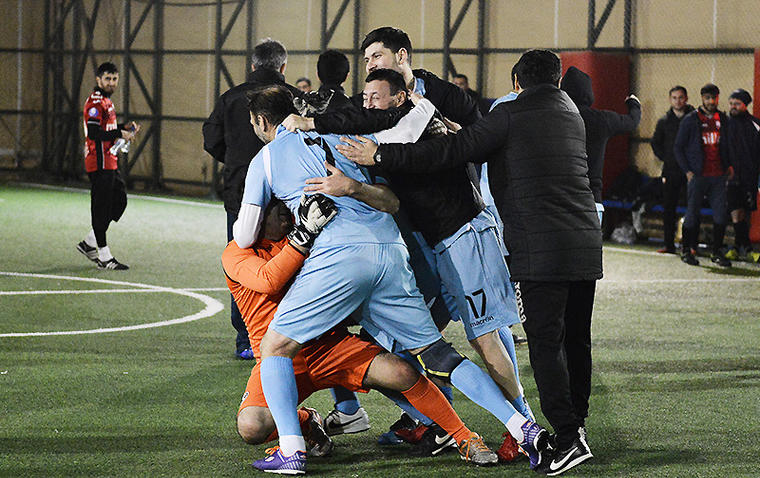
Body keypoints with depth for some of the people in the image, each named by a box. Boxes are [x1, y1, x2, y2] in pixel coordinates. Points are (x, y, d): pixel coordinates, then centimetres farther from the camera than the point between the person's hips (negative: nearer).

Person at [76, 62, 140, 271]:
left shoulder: (106, 101, 18)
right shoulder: (95, 102, -14)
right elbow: (94, 132, -23)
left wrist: (125, 127, 12)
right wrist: (120, 134, -23)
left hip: (110, 162, 10)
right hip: (99, 163, -10)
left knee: (119, 200, 13)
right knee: (101, 206, -5)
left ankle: (89, 243, 21)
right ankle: (104, 257, -1)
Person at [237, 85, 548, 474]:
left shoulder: (265, 160, 13)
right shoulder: (342, 137, 24)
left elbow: (244, 238, 15)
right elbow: (402, 136, 17)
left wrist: (242, 224, 39)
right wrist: (427, 101, 36)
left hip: (337, 255, -5)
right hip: (391, 251, 5)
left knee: (275, 347, 8)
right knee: (435, 353, 7)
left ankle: (291, 448, -10)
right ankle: (524, 429, -4)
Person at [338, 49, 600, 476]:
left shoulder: (511, 114, -4)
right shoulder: (571, 113, 20)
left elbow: (451, 152, -9)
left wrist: (381, 155, -7)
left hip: (540, 249, -7)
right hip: (586, 243, 7)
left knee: (546, 344, -8)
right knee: (576, 340, 14)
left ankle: (568, 438, -15)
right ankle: (576, 422, 20)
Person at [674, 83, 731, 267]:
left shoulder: (723, 119, 10)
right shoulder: (690, 120, -2)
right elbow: (678, 147, 1)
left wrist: (727, 166, 6)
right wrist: (687, 171, -6)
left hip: (718, 176, 4)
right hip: (697, 175, -4)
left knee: (721, 214, 0)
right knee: (693, 213, 0)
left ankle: (717, 252, 9)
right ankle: (687, 250, 10)